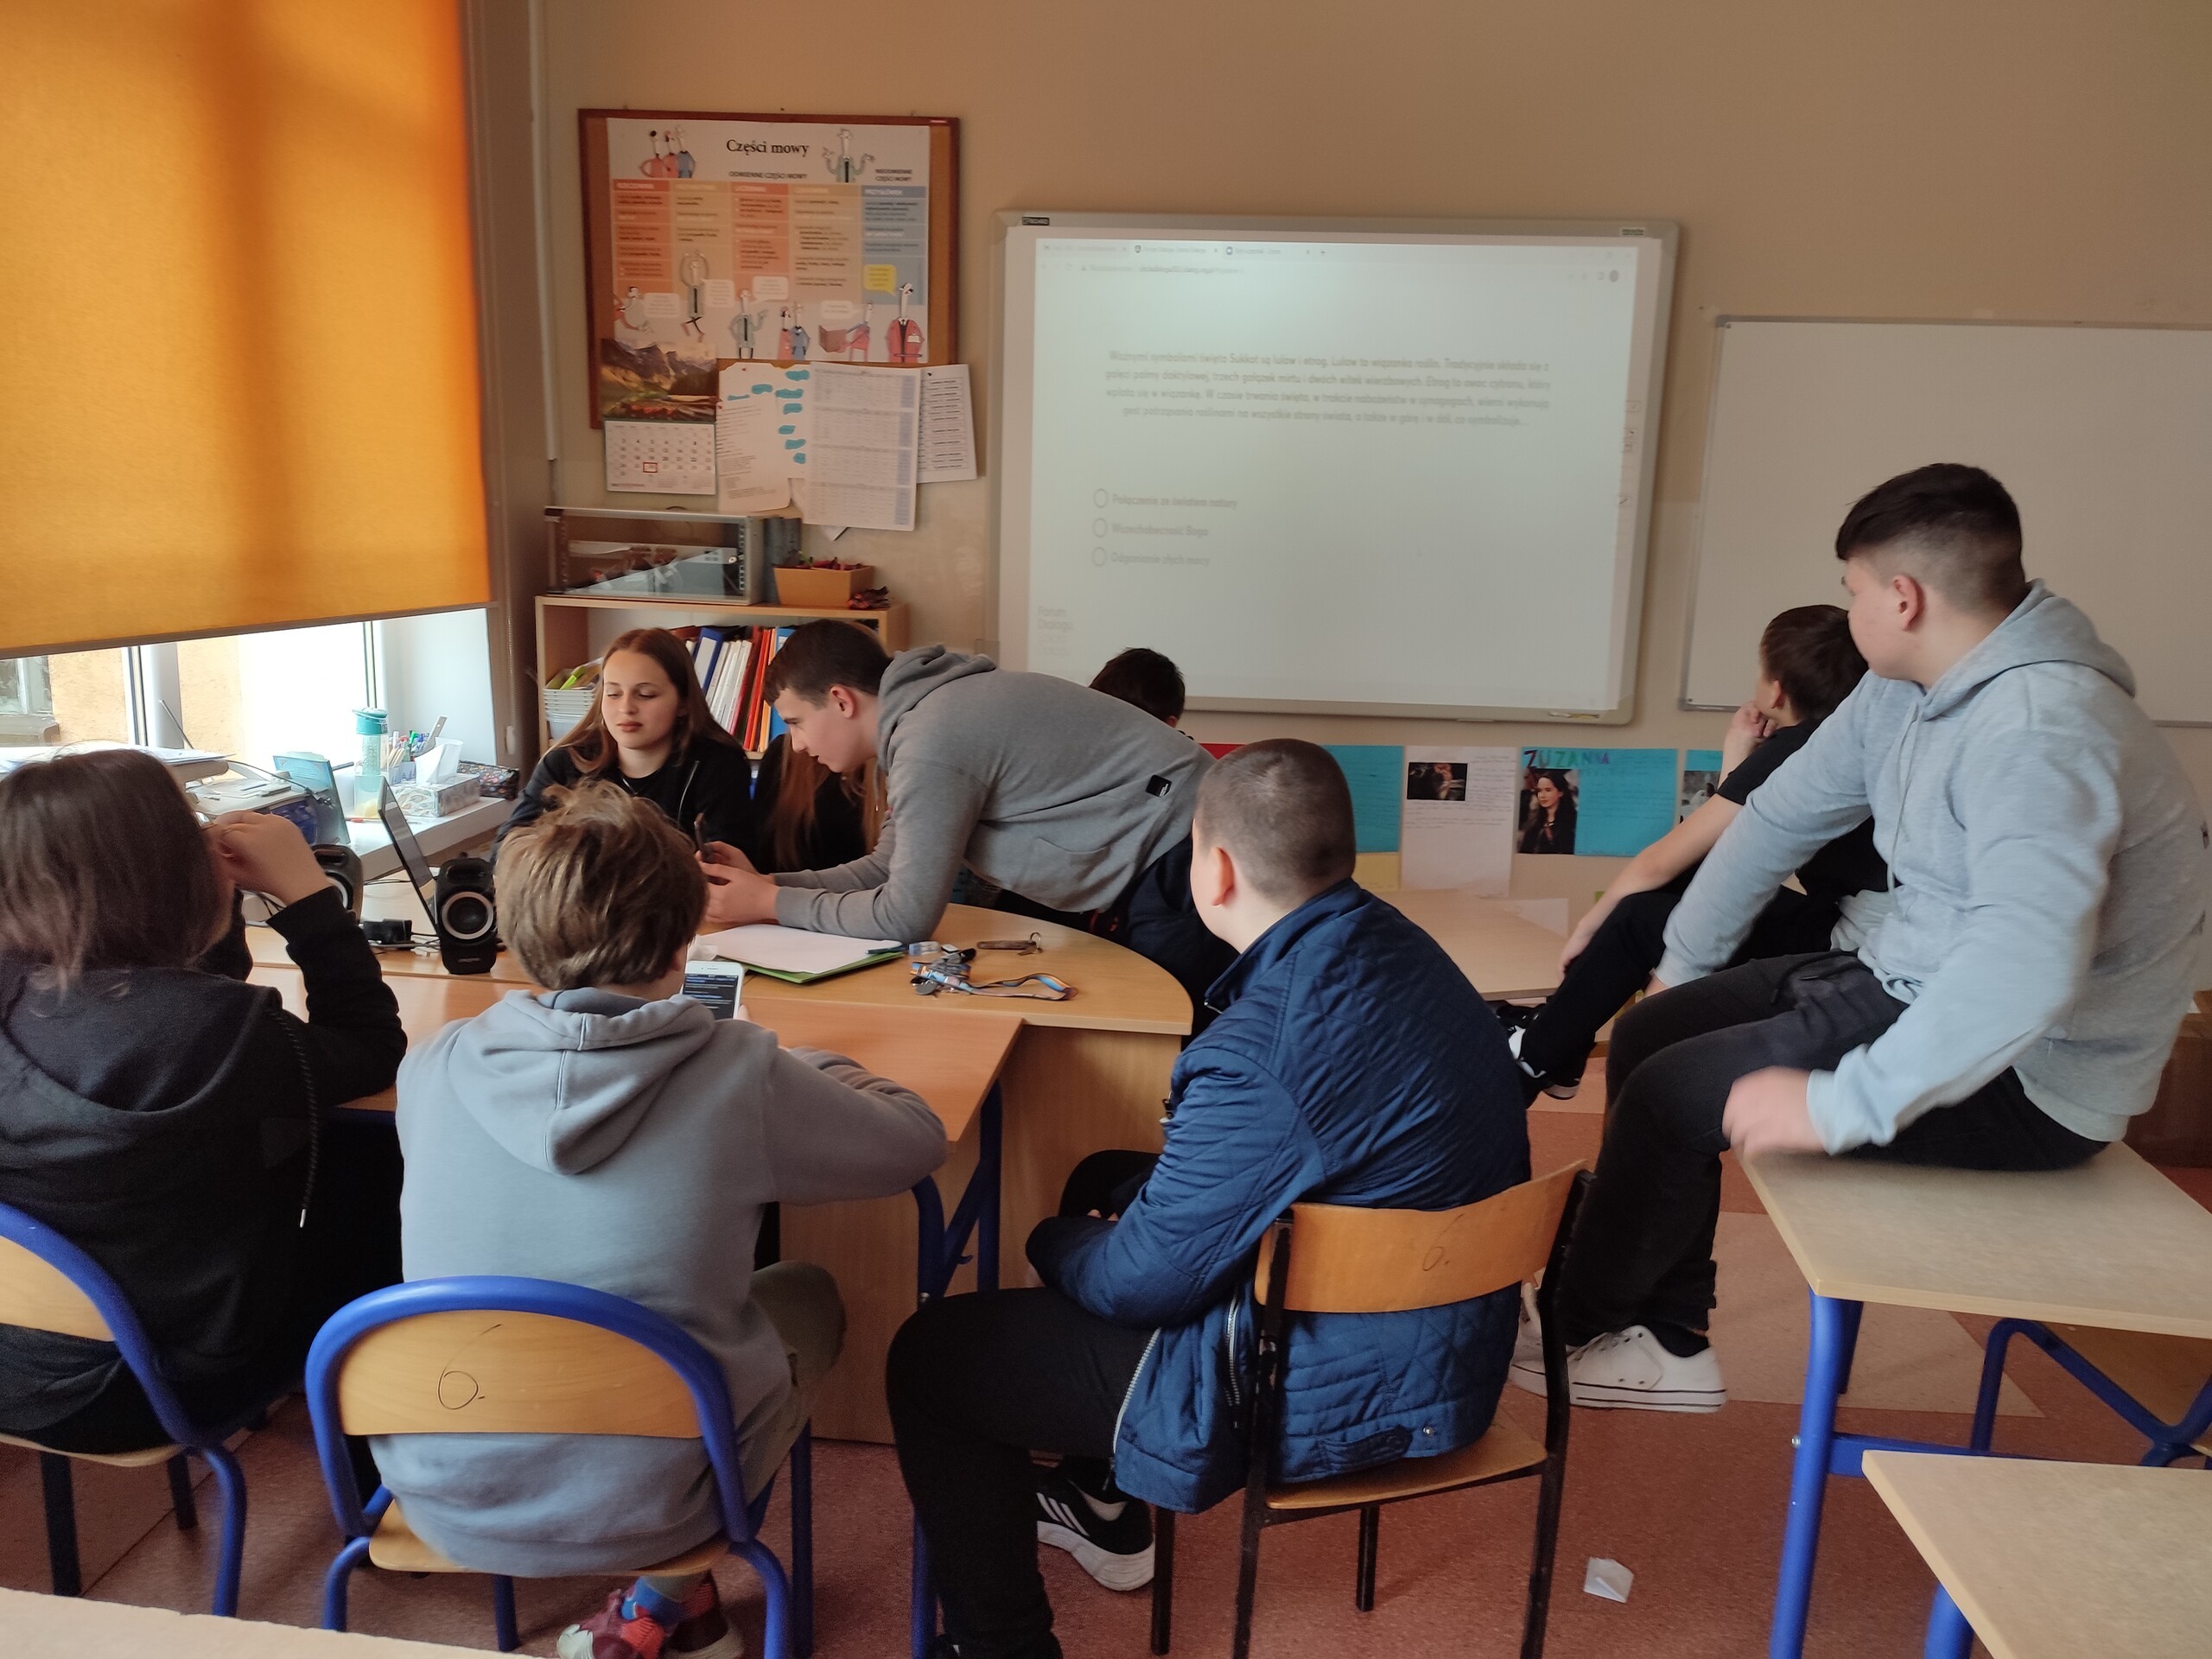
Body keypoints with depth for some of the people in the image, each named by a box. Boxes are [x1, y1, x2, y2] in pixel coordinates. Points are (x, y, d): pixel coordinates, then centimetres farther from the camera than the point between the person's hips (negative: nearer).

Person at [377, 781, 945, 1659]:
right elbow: (918, 1136, -4)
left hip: (443, 1497, 4)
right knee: (810, 1295, 23)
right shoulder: (741, 1076, -21)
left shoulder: (432, 1068, -12)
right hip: (643, 1505, -3)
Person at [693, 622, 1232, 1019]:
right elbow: (888, 869, 15)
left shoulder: (932, 741, -22)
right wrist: (765, 883, 5)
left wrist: (772, 904, -7)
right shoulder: (918, 716, 9)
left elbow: (906, 916, -18)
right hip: (1147, 870, 10)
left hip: (1177, 863, -10)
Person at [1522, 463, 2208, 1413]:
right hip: (1917, 987, 10)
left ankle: (1580, 1331, 11)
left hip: (2024, 1080, -9)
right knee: (1649, 1036, 6)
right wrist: (1683, 970, 16)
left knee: (1676, 1091, -15)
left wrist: (1843, 1105, -37)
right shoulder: (1905, 691, 2)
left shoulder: (2039, 731, -29)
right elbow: (1784, 815, 10)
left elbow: (2027, 965, -40)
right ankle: (1667, 1347, 16)